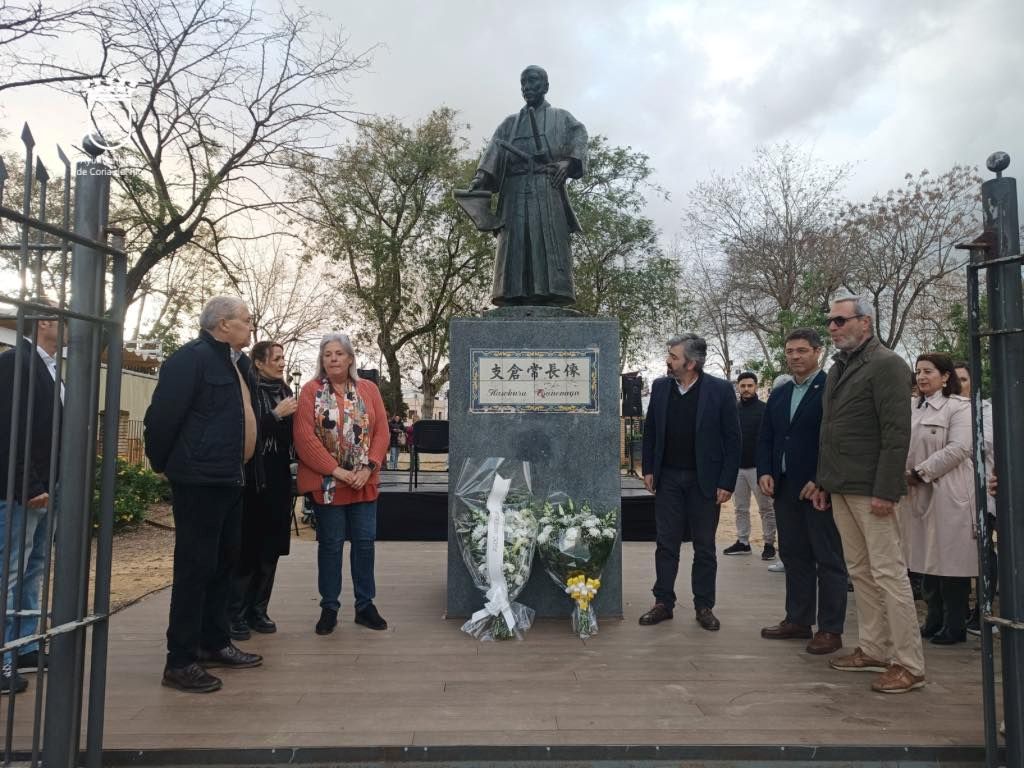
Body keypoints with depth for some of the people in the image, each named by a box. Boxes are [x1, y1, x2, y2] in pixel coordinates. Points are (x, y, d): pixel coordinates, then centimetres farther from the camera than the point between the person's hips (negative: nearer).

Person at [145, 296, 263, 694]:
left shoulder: (237, 362, 15)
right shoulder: (191, 358, -14)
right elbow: (162, 416, -17)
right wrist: (164, 465, -6)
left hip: (228, 480, 10)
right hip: (199, 481, -9)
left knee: (223, 563, 17)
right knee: (195, 567, -3)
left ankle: (214, 644, 30)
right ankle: (180, 661, 7)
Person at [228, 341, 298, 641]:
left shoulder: (285, 391, 13)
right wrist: (276, 415, -17)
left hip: (279, 480, 6)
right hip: (252, 479, -6)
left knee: (271, 547, 9)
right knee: (247, 546, -2)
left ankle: (257, 610, 19)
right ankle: (236, 613, 9)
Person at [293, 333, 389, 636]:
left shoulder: (369, 389, 5)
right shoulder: (311, 391, -3)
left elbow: (381, 432, 2)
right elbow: (304, 438, -11)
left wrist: (368, 468, -11)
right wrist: (336, 471, -16)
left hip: (364, 482, 3)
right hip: (326, 482, -2)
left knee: (364, 542, 7)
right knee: (330, 544, 6)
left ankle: (365, 605, 19)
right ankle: (329, 608, 18)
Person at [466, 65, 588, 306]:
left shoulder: (561, 118, 22)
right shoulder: (510, 123, 27)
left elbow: (578, 138, 3)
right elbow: (494, 150, 9)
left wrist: (567, 161, -20)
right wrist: (482, 176, -11)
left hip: (547, 187, -2)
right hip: (515, 189, 2)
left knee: (549, 241, -14)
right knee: (514, 245, -10)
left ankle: (550, 297, -23)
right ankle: (513, 301, -17)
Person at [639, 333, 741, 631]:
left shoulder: (720, 390, -8)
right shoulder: (660, 387, 3)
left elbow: (732, 439, -6)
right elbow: (650, 430, 10)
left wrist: (727, 482, -9)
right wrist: (649, 469, 4)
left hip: (704, 480, -3)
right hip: (668, 478, 3)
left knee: (704, 546, 8)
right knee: (666, 543, 8)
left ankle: (704, 606, 20)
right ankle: (663, 602, 18)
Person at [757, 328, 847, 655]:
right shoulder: (778, 394, 15)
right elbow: (766, 438, 16)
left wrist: (821, 480, -17)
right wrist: (765, 472, 2)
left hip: (820, 489, -7)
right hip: (785, 488, 7)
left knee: (828, 560, 3)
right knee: (793, 556, 13)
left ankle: (830, 629, 10)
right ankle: (798, 620, 24)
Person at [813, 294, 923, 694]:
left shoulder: (885, 364, -9)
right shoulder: (837, 368, 16)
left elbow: (897, 432, -16)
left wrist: (885, 491, -20)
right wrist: (822, 481, 15)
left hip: (870, 488, -8)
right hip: (840, 489, 8)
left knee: (888, 573, -2)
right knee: (859, 572, 14)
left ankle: (910, 664, 8)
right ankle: (873, 650, 24)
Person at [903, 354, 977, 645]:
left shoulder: (959, 407, -5)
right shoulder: (913, 408, 13)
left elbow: (958, 449, -15)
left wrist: (919, 473, -15)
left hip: (948, 494, -6)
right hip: (918, 495, 6)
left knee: (950, 560, 0)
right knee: (927, 559, 12)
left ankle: (954, 626, 11)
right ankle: (935, 620, 24)